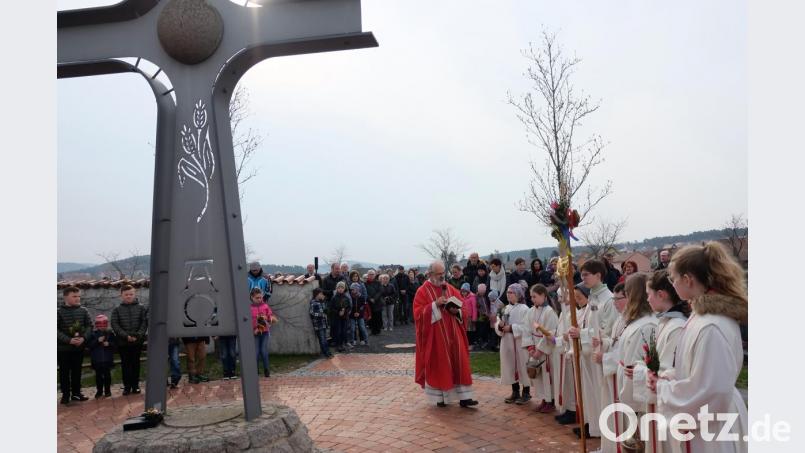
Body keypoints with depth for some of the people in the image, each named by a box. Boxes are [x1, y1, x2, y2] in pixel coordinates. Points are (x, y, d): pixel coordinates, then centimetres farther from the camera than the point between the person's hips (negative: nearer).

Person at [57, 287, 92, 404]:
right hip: (63, 348, -3)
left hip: (79, 347, 3)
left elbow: (89, 326, 3)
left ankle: (76, 393, 22)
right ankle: (65, 394, 17)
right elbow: (56, 330, -11)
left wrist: (83, 338, -14)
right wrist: (69, 340, -20)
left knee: (77, 371, 11)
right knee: (64, 372, 6)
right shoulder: (59, 312, -7)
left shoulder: (83, 311, 3)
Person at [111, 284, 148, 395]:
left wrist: (138, 335, -16)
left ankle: (135, 385, 17)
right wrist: (126, 336, -16)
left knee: (136, 363, 8)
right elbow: (115, 325, -4)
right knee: (125, 364, 6)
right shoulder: (117, 310, 4)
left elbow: (144, 323, -2)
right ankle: (127, 386, 14)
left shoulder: (141, 308, 4)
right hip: (123, 342, 0)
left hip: (137, 341, 0)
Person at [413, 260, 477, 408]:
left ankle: (463, 397, 7)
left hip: (452, 334, 4)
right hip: (435, 336, -4)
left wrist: (456, 311, -12)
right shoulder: (422, 291, -5)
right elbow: (418, 313, -13)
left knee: (459, 363, 2)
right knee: (438, 366, 3)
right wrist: (435, 305, -22)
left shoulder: (451, 289, 9)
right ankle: (440, 397, 16)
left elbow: (462, 306, 10)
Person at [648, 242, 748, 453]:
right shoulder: (703, 313, 3)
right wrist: (667, 376, 0)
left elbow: (709, 391, -27)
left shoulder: (712, 327, -29)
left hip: (710, 430, -9)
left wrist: (663, 387, -15)